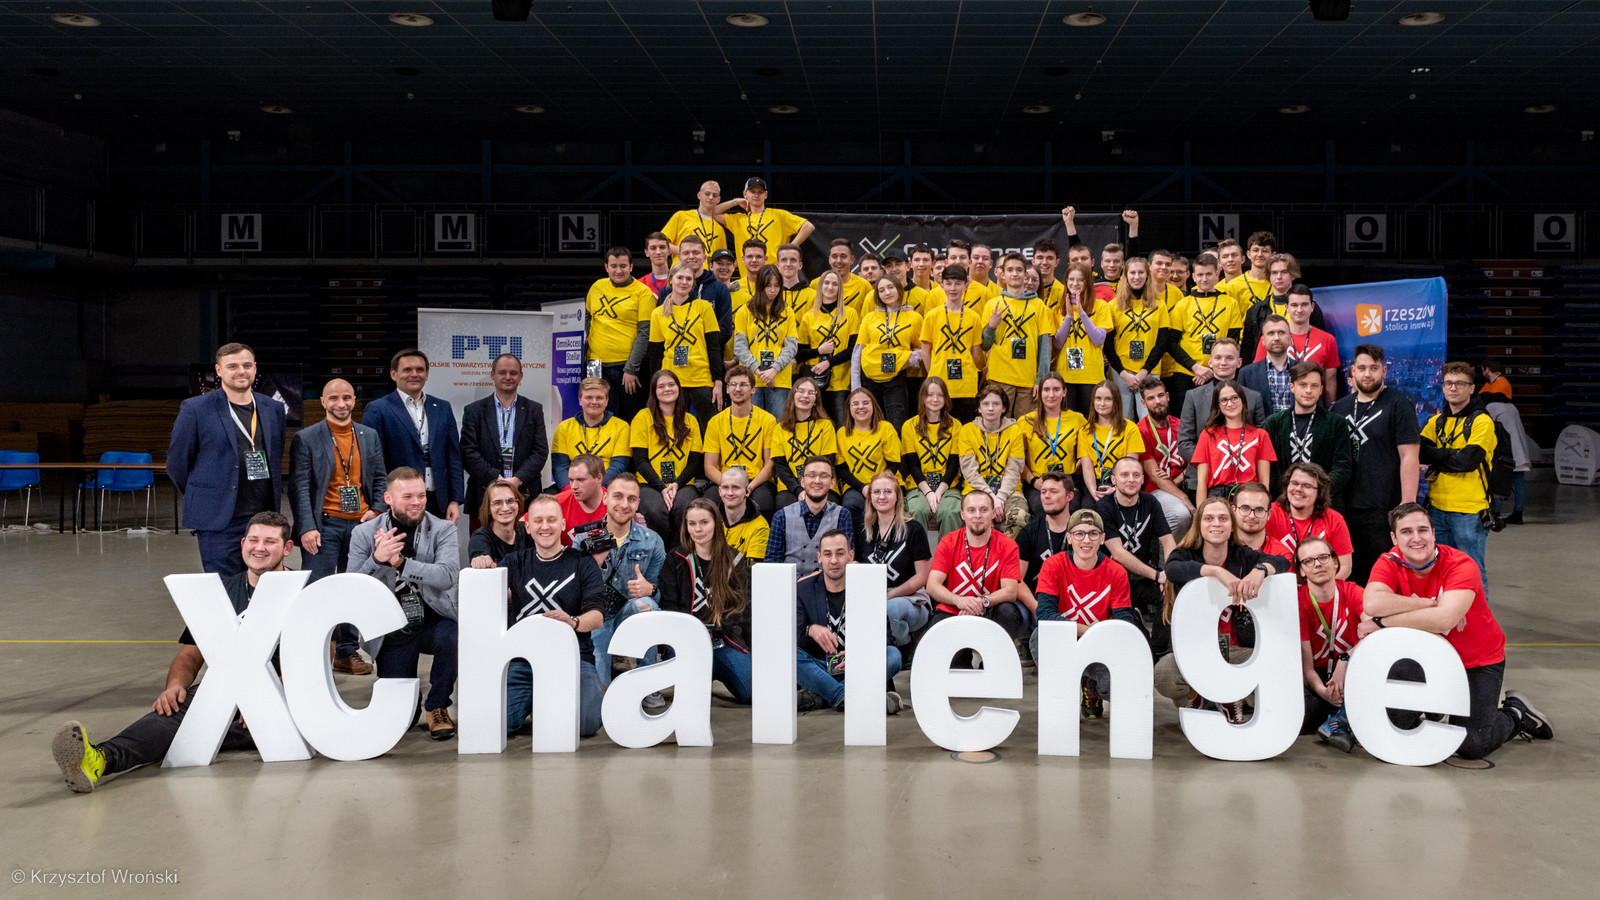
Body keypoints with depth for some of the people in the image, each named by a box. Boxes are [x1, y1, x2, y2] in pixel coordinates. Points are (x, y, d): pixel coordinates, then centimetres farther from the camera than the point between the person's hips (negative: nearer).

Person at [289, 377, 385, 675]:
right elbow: (299, 486, -5)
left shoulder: (369, 436, 12)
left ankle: (347, 653, 20)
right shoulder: (305, 438, 0)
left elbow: (379, 479, 15)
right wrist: (307, 527, -15)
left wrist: (377, 510, -2)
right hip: (325, 525, -4)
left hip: (360, 524, 4)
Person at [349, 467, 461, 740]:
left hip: (434, 621, -1)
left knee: (450, 636, -36)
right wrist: (377, 559, -28)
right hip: (392, 630, 1)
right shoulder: (364, 534, -1)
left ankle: (437, 707, -9)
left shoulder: (443, 530, -3)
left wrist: (399, 562, -31)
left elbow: (447, 576, -21)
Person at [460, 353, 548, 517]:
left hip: (525, 493, 1)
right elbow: (468, 452, 1)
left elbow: (541, 450, 5)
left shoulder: (534, 409, 12)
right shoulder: (473, 411, 9)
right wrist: (496, 479, -11)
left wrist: (518, 479, -10)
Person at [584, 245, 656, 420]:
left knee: (632, 418, 3)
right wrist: (588, 337, 9)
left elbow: (644, 333, -9)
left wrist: (631, 369, -13)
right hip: (598, 365, 4)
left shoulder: (642, 292, -4)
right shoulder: (597, 287, 10)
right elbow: (587, 315, 28)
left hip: (627, 365, -3)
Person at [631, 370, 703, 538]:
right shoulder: (643, 417, 5)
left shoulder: (690, 421, 14)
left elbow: (694, 462, 9)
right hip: (649, 484, -2)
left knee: (684, 508, -33)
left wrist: (677, 484, -11)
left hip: (683, 484, 2)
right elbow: (640, 461, -1)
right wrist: (662, 488, -14)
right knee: (656, 511, -35)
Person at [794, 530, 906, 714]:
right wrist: (810, 630, -29)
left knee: (893, 654, -28)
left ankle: (818, 697, -33)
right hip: (820, 669, 0)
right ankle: (845, 697, -37)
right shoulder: (804, 590, 5)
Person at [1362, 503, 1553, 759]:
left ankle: (1514, 714, 18)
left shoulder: (1461, 566, -22)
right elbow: (1372, 604, -32)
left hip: (1478, 661, -4)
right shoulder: (1390, 564, -12)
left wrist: (1381, 622, -33)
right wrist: (1431, 603, -29)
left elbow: (1444, 620, -37)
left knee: (1471, 745, -14)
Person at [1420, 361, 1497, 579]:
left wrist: (1434, 455, -8)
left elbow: (1469, 459, -18)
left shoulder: (1481, 421, -5)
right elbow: (1418, 452, -1)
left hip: (1468, 510, -6)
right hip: (1437, 507, 6)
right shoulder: (1437, 421, 13)